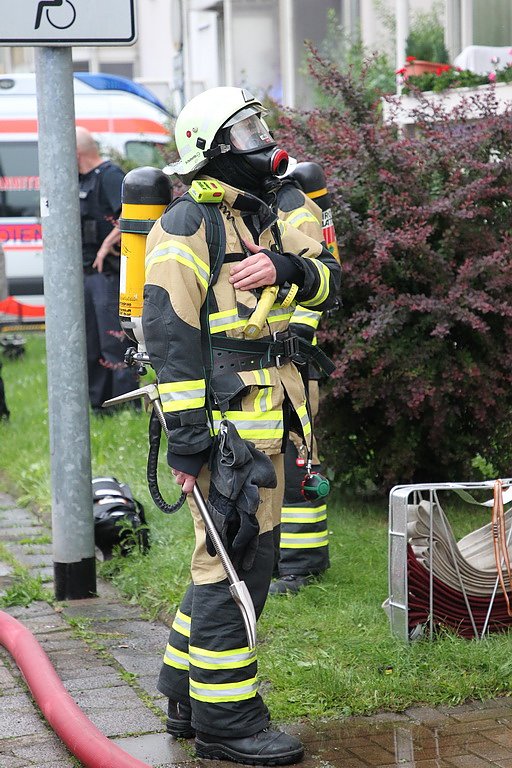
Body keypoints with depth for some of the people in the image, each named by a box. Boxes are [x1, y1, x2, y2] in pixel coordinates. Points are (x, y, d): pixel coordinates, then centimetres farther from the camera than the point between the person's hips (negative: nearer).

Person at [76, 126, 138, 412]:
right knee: (89, 346, 13)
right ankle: (98, 405, 21)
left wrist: (107, 245, -21)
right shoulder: (82, 180, 17)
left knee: (115, 345, -8)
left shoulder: (109, 175, -12)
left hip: (109, 273, -10)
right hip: (86, 274, 10)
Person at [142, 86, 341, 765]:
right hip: (223, 417, -10)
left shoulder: (262, 217, 18)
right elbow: (170, 334, -17)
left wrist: (286, 269, -12)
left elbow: (328, 280, 12)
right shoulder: (187, 225, -11)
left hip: (263, 417, 10)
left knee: (240, 556, 15)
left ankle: (187, 698, 27)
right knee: (236, 560, -7)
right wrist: (187, 438, -21)